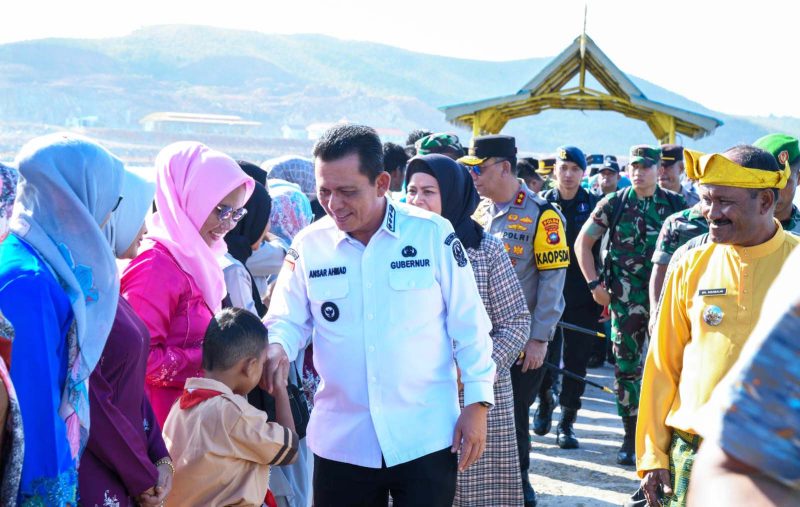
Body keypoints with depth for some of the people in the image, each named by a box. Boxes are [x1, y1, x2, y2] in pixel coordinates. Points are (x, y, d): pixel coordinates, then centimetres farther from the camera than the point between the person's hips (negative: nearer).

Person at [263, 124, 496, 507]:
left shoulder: (433, 234, -6)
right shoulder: (308, 245, 0)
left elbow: (469, 324, 0)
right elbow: (287, 319, 5)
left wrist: (477, 402, -3)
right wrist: (277, 347, -18)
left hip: (426, 438, -2)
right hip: (341, 442, 2)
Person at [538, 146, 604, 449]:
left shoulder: (593, 206, 3)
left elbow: (602, 250, 5)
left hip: (582, 297, 0)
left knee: (576, 361, 1)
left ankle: (566, 423, 10)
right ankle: (545, 402, 32)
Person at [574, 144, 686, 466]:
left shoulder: (675, 205, 4)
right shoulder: (613, 204, 3)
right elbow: (583, 242, 8)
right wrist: (594, 283, 1)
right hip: (624, 297, 0)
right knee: (626, 364, 2)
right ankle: (631, 437, 11)